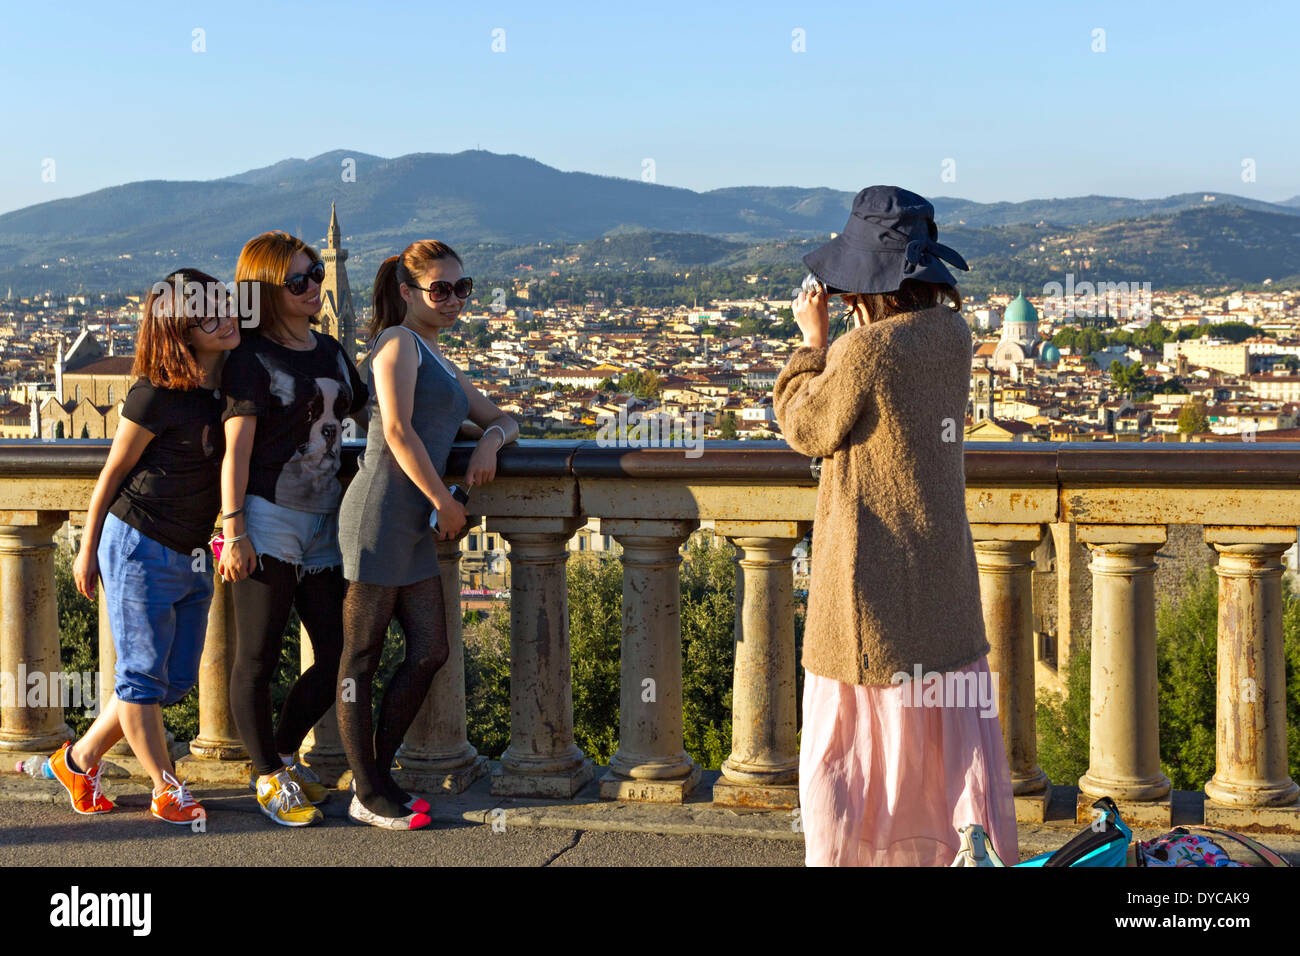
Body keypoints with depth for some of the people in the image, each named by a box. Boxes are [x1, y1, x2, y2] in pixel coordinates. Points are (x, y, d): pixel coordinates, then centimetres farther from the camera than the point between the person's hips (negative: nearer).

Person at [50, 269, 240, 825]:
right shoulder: (157, 395, -17)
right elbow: (112, 473, -7)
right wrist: (88, 551, -2)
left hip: (193, 555, 8)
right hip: (140, 546, -7)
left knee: (177, 679, 12)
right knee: (143, 675, 2)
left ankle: (78, 762, 27)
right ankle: (167, 791, 15)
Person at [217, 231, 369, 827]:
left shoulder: (330, 352, 14)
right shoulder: (252, 359, -5)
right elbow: (236, 448, -9)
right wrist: (233, 528, -15)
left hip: (323, 525, 7)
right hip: (268, 521, -6)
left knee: (339, 655, 6)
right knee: (258, 660, 1)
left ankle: (284, 753, 26)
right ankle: (268, 777, 16)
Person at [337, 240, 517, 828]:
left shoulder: (440, 364, 24)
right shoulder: (398, 342, -4)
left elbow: (500, 419, 28)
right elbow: (397, 431, -13)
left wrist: (491, 439, 4)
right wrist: (445, 502, -10)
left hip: (415, 527, 9)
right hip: (381, 515, -9)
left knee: (430, 652, 9)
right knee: (361, 659, -1)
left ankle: (376, 776, 18)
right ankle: (369, 796, 4)